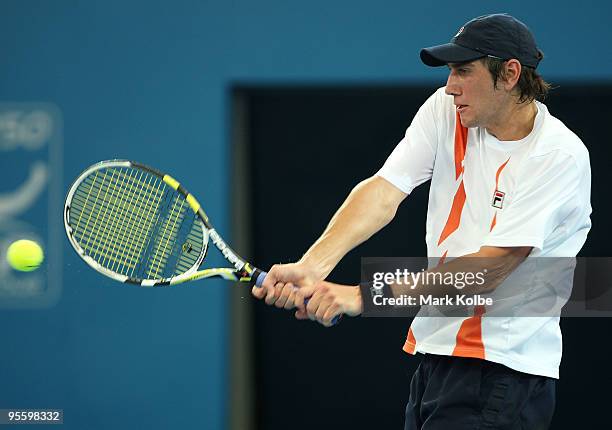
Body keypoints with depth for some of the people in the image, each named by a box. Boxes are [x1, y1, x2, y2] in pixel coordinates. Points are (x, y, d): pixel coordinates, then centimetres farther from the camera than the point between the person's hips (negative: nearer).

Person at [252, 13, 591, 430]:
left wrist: (365, 296, -26)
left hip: (502, 368, -6)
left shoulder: (562, 157, -16)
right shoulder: (447, 110, 3)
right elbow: (384, 191, -9)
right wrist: (311, 267, -25)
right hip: (433, 350, 6)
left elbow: (486, 272, -21)